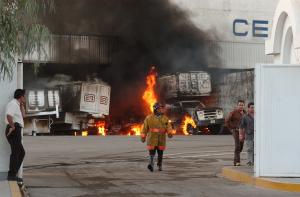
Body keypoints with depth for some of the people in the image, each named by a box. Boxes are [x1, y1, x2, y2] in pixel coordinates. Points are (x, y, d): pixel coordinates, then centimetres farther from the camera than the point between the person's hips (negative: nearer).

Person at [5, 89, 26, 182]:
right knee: (15, 152, -10)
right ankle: (11, 175, -10)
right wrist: (12, 126, -19)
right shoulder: (13, 103, -9)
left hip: (15, 132, 10)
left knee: (21, 152, 14)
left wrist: (22, 105, 18)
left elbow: (23, 115, 27)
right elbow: (9, 115, -26)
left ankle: (12, 173, 14)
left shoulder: (16, 104, 23)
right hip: (14, 131, -10)